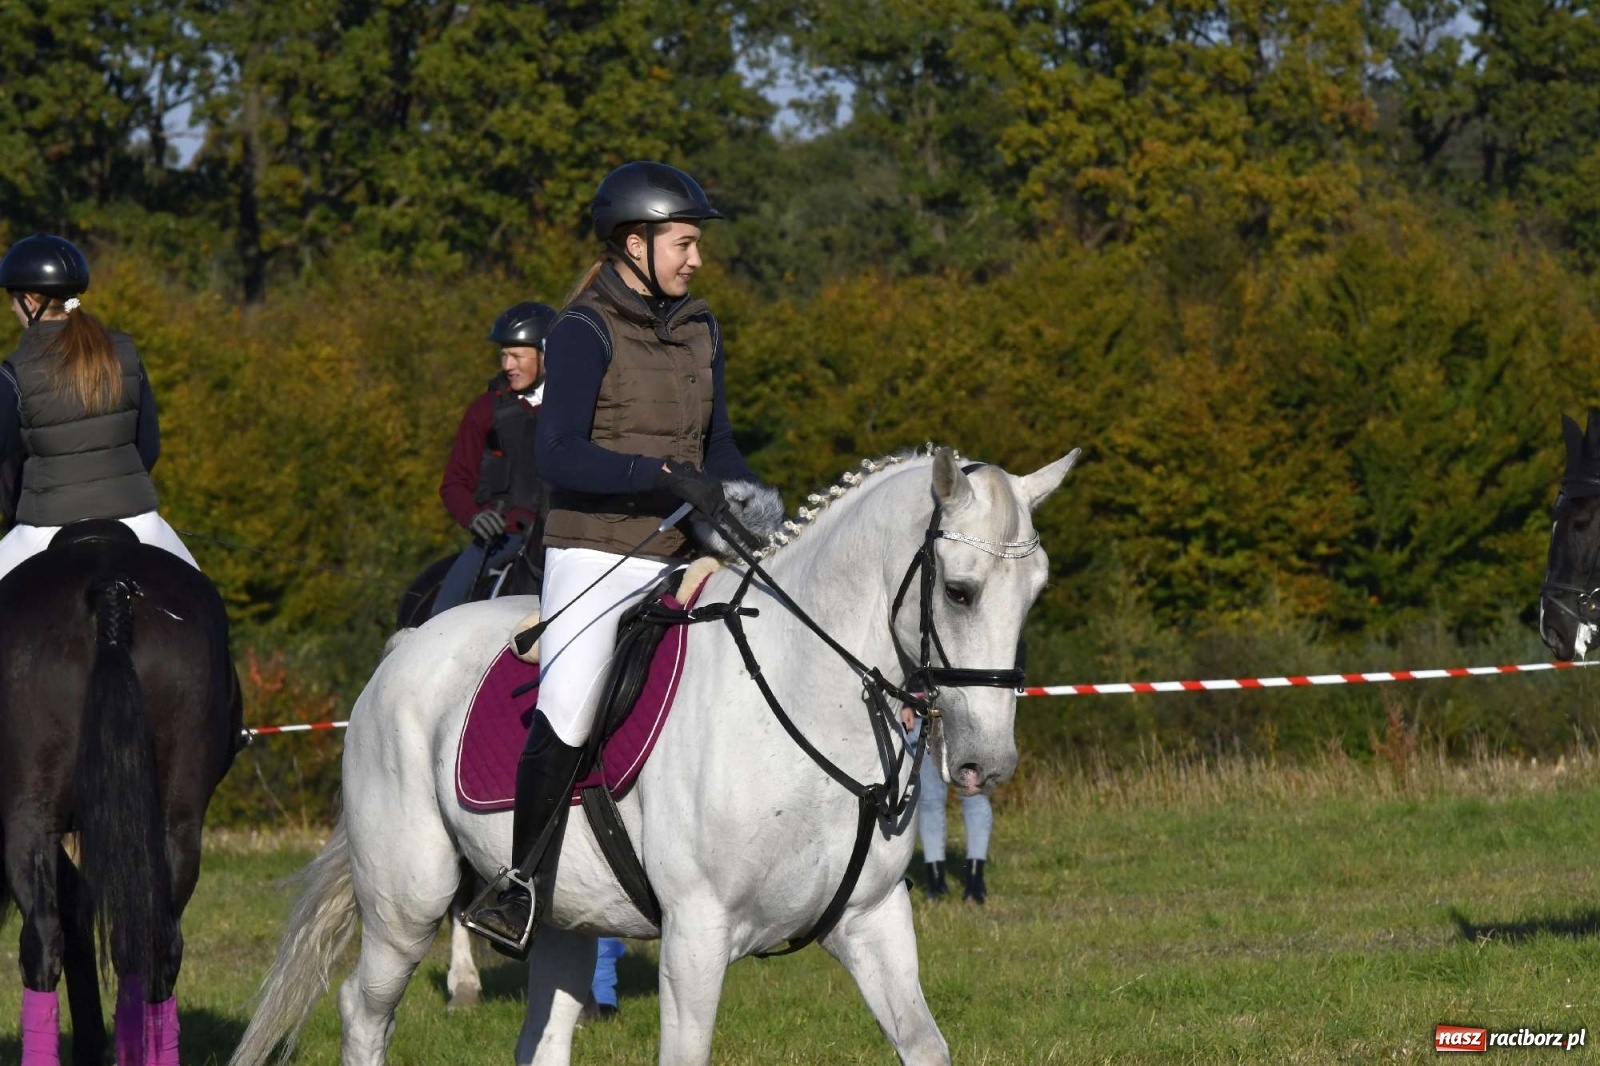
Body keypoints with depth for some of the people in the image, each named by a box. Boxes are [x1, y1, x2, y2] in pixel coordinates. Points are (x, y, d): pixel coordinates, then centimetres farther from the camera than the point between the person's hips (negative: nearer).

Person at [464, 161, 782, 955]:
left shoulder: (698, 331, 13)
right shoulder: (586, 333, -8)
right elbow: (561, 454, -19)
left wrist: (750, 499, -2)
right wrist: (670, 476, -26)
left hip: (680, 557, 7)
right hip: (596, 554, -7)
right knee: (569, 713, -21)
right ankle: (524, 886, -8)